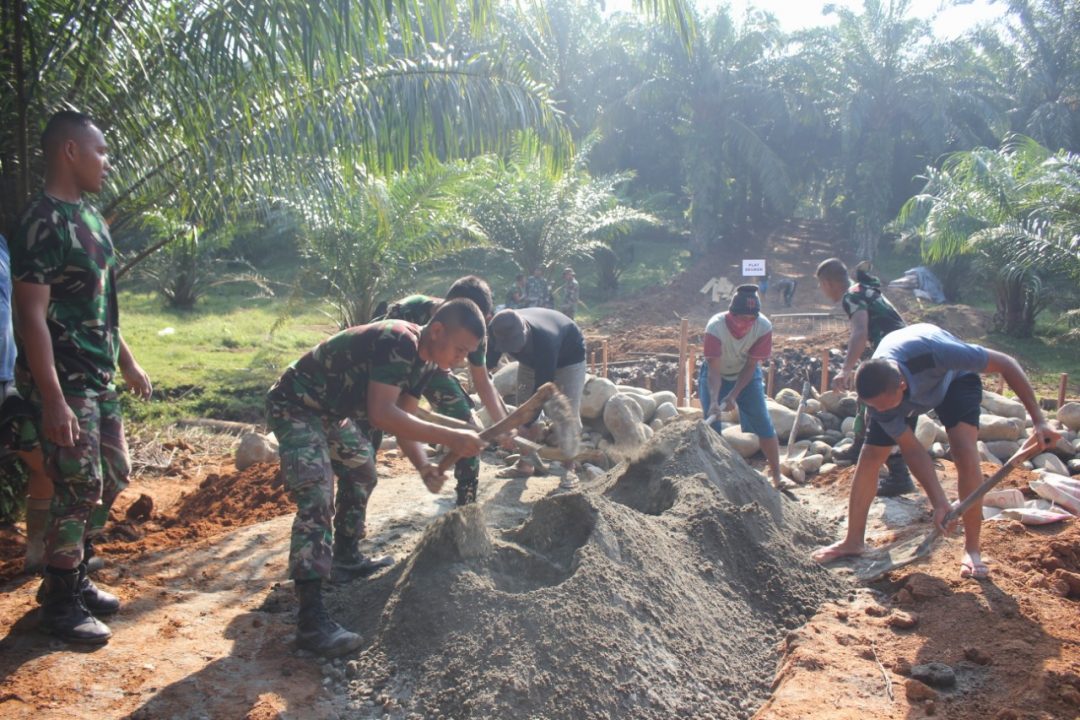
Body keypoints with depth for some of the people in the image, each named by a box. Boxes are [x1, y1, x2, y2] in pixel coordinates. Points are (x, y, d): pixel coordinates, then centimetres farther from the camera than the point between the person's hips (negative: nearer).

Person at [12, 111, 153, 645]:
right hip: (66, 383, -9)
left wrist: (126, 362, 21)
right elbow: (31, 314, -20)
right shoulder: (44, 221, -16)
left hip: (100, 378, 9)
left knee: (113, 478, 16)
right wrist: (52, 399, -24)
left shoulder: (89, 215, 12)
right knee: (79, 491, -2)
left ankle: (76, 579, 31)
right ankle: (58, 604, 15)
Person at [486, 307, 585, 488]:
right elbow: (489, 361, -10)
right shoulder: (498, 331, -30)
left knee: (568, 412, -14)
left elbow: (542, 386, -41)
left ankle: (569, 469, -8)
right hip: (532, 357, 6)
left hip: (568, 356, -6)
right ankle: (526, 463, 10)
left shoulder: (544, 340, -47)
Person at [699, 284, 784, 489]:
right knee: (711, 423, -9)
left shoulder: (764, 327, -27)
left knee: (764, 424, -4)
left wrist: (733, 396, -25)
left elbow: (750, 366, -19)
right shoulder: (715, 327, -33)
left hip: (746, 374, 2)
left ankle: (776, 474, 9)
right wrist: (714, 401, -44)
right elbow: (714, 370, -32)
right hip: (716, 375, -1)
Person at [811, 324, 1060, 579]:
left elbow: (1005, 363, -33)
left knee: (965, 452, -24)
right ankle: (853, 541, 9)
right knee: (869, 457, -8)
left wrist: (1038, 419, -33)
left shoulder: (931, 353, -46)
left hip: (953, 378, -2)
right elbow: (912, 449, -26)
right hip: (910, 392, 2)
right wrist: (940, 503, -30)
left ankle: (972, 550, -10)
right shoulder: (876, 394, -34)